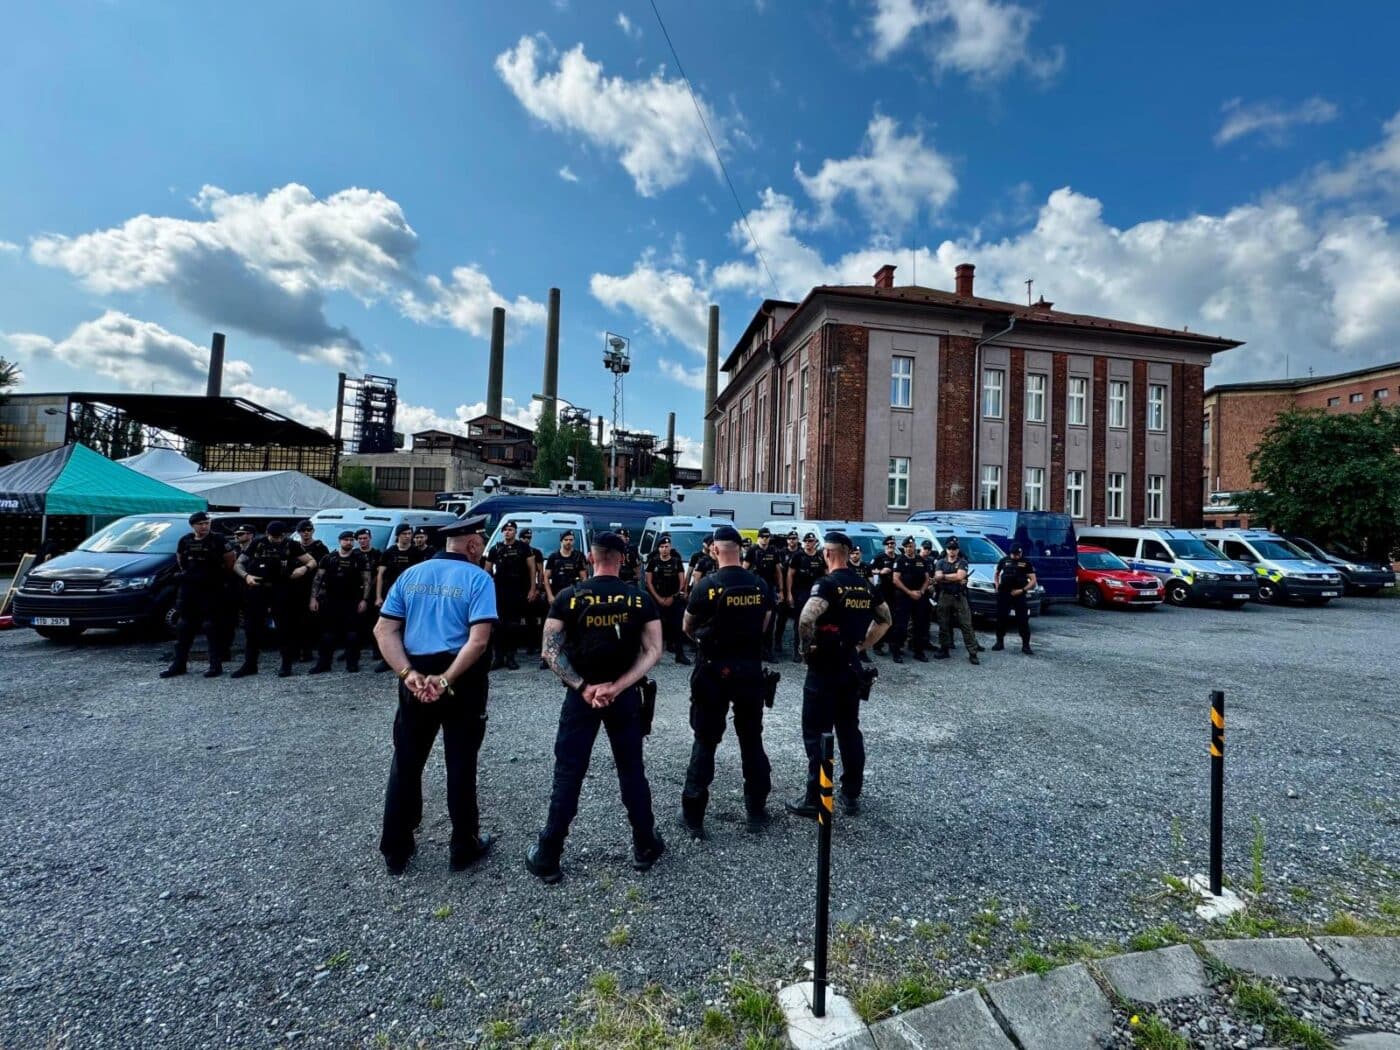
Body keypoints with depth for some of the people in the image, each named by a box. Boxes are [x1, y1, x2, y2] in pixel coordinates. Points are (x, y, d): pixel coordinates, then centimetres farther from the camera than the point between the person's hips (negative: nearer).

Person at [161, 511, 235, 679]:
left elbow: (230, 559, -3)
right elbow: (179, 559, 21)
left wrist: (220, 575, 4)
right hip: (188, 589, 5)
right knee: (185, 626, 10)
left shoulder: (217, 540, -7)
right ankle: (179, 664, 19)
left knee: (212, 626, -3)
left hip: (212, 590, -5)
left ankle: (216, 665, 2)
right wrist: (188, 572, 13)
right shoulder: (185, 540, 6)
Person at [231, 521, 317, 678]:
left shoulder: (291, 545, 2)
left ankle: (286, 665, 9)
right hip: (257, 591, 2)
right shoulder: (257, 544, 6)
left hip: (280, 592, -2)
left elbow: (312, 562, 2)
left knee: (285, 628, 0)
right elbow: (237, 564, 8)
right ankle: (249, 664, 21)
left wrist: (304, 568, -20)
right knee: (252, 628, 8)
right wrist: (246, 576, -12)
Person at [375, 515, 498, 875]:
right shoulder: (477, 578, -10)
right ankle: (464, 848, 24)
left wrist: (409, 674, -7)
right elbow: (478, 641, -21)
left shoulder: (410, 574, 6)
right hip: (463, 682, -4)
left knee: (406, 764, 17)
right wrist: (446, 680, -16)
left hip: (416, 680, 4)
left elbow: (384, 631, 1)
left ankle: (395, 850, 30)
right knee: (460, 766, 9)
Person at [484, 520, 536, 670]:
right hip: (499, 592, 1)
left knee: (514, 625, 4)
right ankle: (498, 657, 9)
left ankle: (510, 657, 12)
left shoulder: (523, 547, 3)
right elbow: (487, 570, 12)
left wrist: (532, 589, -3)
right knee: (499, 625, 1)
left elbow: (531, 568, 3)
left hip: (519, 592, -1)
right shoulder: (496, 549, 7)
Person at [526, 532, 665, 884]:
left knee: (568, 775, 9)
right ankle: (645, 848, 27)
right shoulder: (640, 599, -4)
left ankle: (547, 858, 20)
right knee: (632, 771, 14)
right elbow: (653, 651, -9)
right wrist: (616, 687, -14)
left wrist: (582, 687, -12)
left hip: (580, 696, -1)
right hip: (625, 696, 1)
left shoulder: (568, 596, -6)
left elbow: (550, 650, -9)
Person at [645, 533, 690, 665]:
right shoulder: (653, 562, 2)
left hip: (674, 599, 1)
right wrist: (659, 598, -6)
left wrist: (672, 597, -5)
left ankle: (680, 654, 0)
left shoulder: (677, 561, 4)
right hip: (657, 599, 0)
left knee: (677, 626, -4)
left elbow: (682, 582, 4)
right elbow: (649, 582, 1)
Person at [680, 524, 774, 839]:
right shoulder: (760, 585, -3)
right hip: (751, 669, 3)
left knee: (705, 741, 8)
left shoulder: (707, 585, -13)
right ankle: (757, 810, 26)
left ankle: (693, 815, 15)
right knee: (752, 739, 16)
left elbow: (688, 628, 0)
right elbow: (764, 626, 8)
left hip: (714, 670, -3)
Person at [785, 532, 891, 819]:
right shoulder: (865, 586, 7)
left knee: (816, 734, 2)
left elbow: (805, 619, -32)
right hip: (852, 667, 7)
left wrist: (808, 645, -15)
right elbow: (885, 619, 18)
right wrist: (863, 645, 16)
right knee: (849, 731, 16)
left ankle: (814, 800, 10)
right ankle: (851, 795, 26)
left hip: (825, 669, -7)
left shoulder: (828, 584, -17)